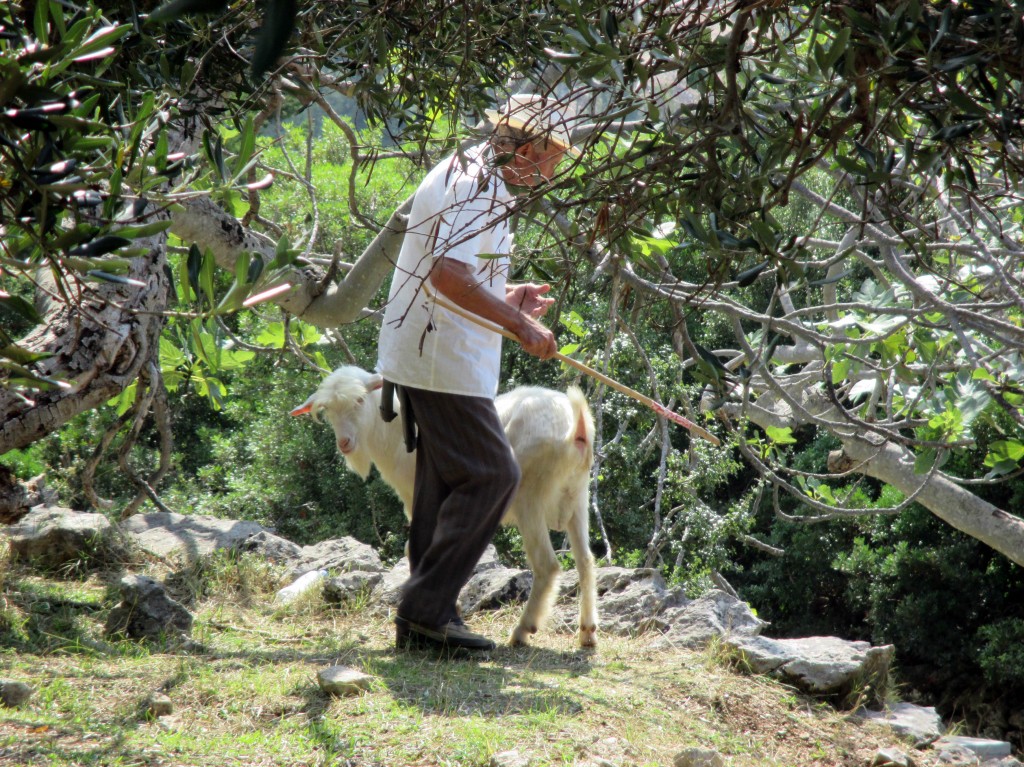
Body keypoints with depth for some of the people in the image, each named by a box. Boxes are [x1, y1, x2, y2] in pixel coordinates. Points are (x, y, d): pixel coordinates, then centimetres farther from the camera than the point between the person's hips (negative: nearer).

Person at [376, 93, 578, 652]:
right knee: (492, 475, -8)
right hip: (444, 360, -11)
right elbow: (449, 275, -28)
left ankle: (426, 620, 15)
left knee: (445, 482, 12)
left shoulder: (463, 176, 19)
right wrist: (520, 325, -24)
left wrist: (504, 300, 20)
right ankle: (424, 607, -7)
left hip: (422, 354, 11)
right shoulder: (480, 190, -15)